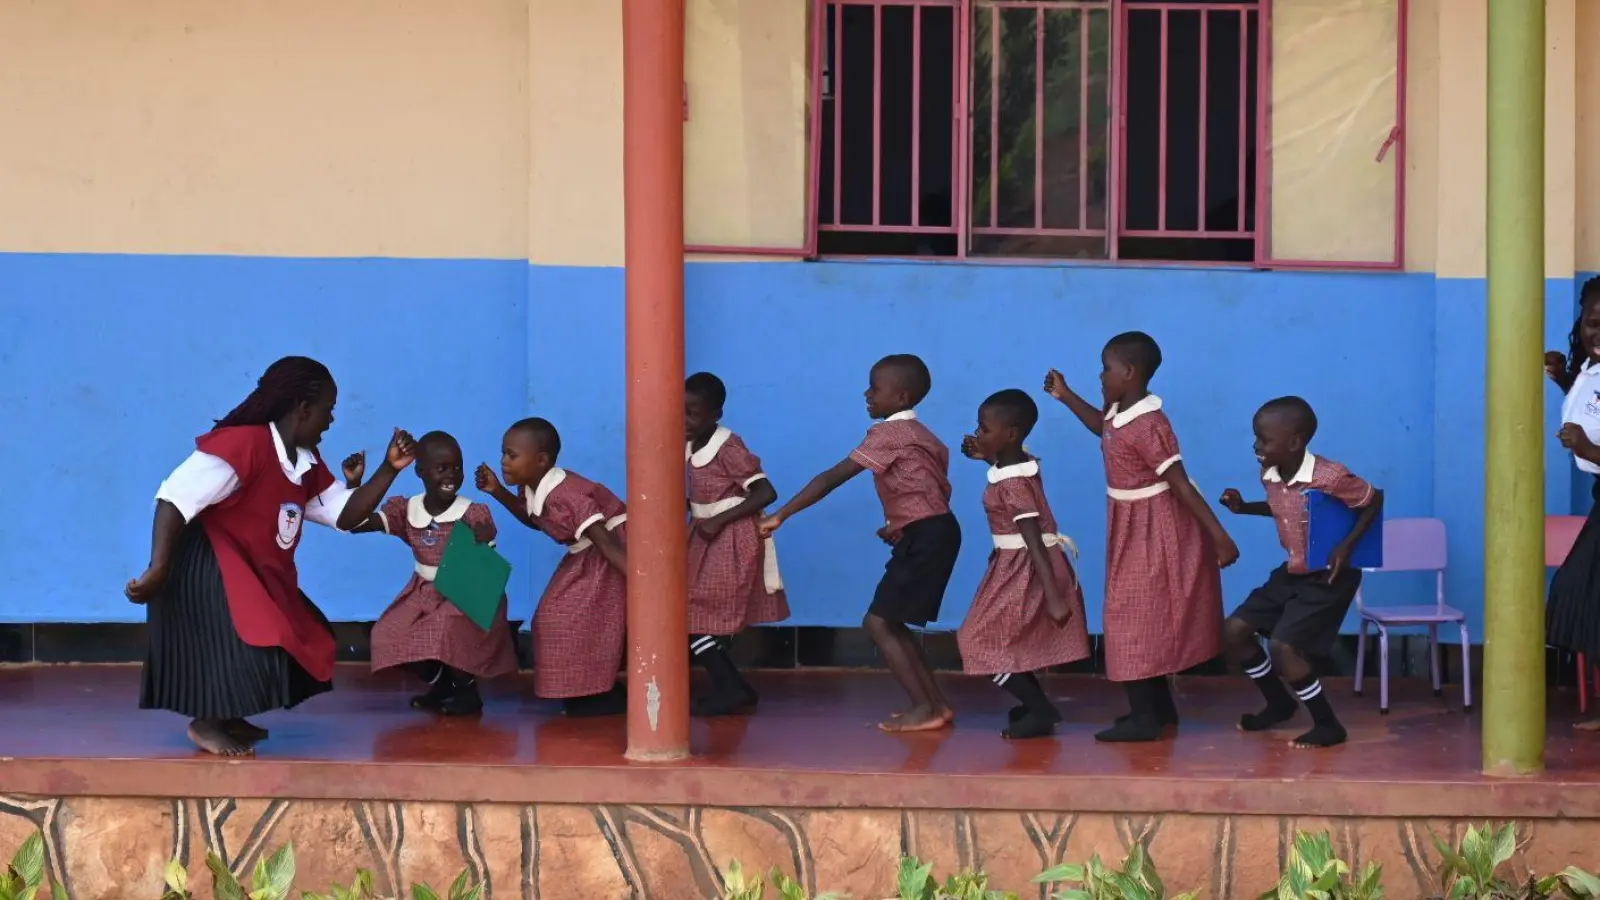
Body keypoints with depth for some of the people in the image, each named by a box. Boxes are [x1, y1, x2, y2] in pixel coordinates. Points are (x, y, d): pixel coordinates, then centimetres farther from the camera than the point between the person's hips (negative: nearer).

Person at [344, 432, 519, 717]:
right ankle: (440, 681, 15)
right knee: (389, 635, -11)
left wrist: (485, 542, -34)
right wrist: (354, 484, -18)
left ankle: (467, 689, -5)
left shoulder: (474, 514, -13)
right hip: (423, 594, 5)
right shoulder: (405, 510, -3)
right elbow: (356, 523, -6)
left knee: (448, 629, -33)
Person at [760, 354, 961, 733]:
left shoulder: (888, 433, -12)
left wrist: (781, 516, -18)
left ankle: (925, 708, -7)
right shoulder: (918, 434, 17)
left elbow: (832, 478, -17)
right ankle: (936, 704, 15)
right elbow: (935, 489, 19)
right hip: (932, 534, 10)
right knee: (892, 624, 14)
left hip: (926, 538, -10)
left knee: (879, 623, -7)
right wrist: (900, 526, 13)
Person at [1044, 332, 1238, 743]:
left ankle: (1144, 716, -1)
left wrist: (1220, 537, -29)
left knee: (1136, 614, -6)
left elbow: (1182, 485, -28)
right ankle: (1160, 706, 26)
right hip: (1135, 527, 10)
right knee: (1148, 614, 16)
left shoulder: (1148, 427, -26)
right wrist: (1066, 396, 18)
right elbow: (1101, 426, 28)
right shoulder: (1118, 413, 1)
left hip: (1153, 529, -10)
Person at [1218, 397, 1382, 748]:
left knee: (1283, 645, -20)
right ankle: (1279, 703, 26)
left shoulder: (1330, 478, -28)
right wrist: (1243, 508, 3)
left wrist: (1347, 546, -22)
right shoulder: (1270, 476, -5)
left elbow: (1374, 500, -14)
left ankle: (1328, 725, -3)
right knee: (1233, 631, 5)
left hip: (1328, 577, -8)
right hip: (1291, 573, 8)